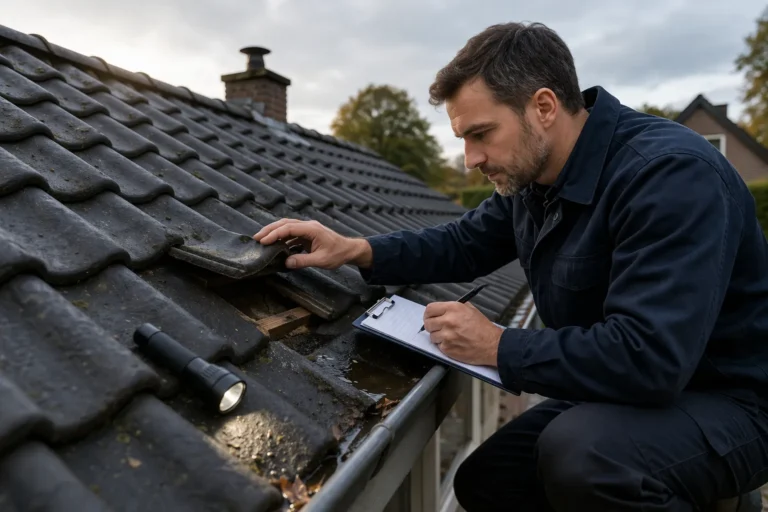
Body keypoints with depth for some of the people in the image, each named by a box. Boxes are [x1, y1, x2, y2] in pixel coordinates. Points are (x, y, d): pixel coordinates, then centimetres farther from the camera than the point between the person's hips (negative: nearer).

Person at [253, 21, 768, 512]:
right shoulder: (532, 176, 0)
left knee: (576, 452, -36)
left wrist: (499, 347, -24)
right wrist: (356, 250, -6)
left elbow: (648, 357, -36)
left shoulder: (670, 173, -28)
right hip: (615, 391, 8)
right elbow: (464, 243, 9)